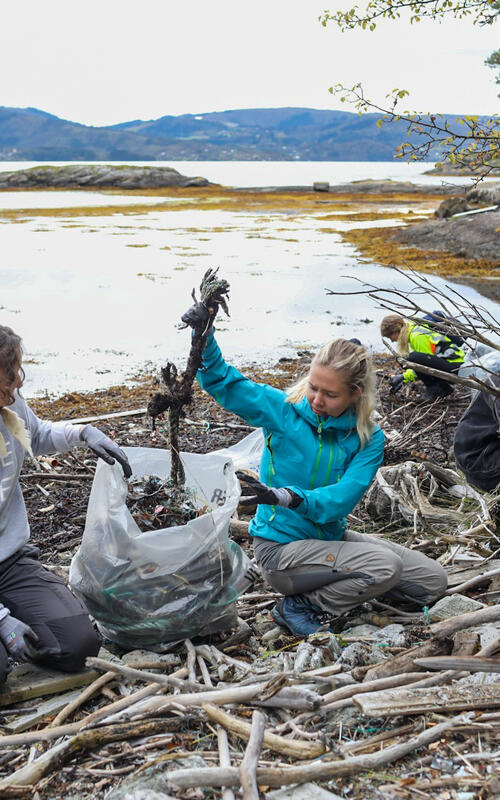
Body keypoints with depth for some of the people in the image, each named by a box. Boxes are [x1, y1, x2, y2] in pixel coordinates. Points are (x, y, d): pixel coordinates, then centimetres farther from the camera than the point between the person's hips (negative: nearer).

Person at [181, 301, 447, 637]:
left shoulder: (368, 439, -8)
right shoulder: (284, 410, -12)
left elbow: (341, 499, -21)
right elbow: (221, 381, -13)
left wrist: (288, 497, -39)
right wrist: (204, 336, -31)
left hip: (331, 536, 5)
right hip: (281, 547, -5)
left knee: (434, 580, 3)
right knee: (387, 565, -25)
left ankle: (345, 578, 11)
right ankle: (300, 607, -9)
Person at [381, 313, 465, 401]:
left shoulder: (418, 336, -18)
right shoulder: (414, 328, 12)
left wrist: (404, 377, -14)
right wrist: (400, 378, 13)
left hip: (454, 366, -10)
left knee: (413, 357, -28)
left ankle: (440, 388, -10)